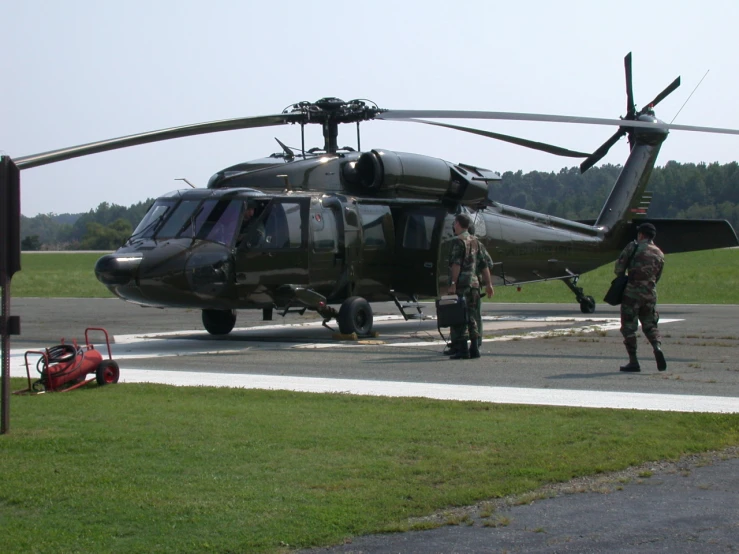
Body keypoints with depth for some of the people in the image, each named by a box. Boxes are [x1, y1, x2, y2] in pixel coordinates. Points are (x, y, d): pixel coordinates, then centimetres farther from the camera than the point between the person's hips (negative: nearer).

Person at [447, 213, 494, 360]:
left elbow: (456, 264, -17)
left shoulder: (458, 241, -7)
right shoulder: (476, 242, 17)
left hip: (461, 284, -8)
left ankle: (462, 350, -9)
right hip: (474, 283, 8)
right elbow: (484, 264, 14)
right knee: (471, 317, 12)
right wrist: (488, 283, 14)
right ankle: (474, 348, 11)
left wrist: (453, 283, -19)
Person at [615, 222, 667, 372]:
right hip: (650, 293, 4)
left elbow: (618, 268, -4)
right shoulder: (659, 254, 12)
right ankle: (657, 347, -14)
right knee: (650, 325, 15)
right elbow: (657, 277, 16)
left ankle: (633, 362, -1)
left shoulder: (633, 247, -2)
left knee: (629, 326, 2)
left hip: (632, 291, -4)